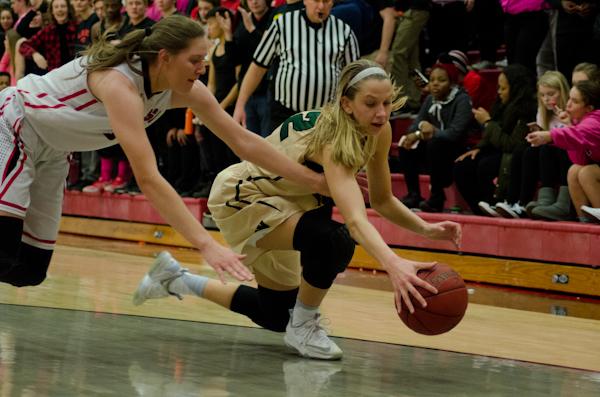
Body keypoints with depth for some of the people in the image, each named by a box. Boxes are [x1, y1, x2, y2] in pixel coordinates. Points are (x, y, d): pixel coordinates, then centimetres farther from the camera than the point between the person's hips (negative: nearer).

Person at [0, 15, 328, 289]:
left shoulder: (183, 90, -12)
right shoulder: (119, 83, -36)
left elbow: (243, 140, -5)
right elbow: (148, 179, -43)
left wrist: (315, 181, -7)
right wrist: (206, 245, -48)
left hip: (51, 151, 8)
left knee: (30, 270, 2)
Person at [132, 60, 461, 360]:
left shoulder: (379, 132, -12)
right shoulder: (333, 139, -36)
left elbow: (382, 200, 1)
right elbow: (355, 220, -52)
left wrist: (426, 229, -16)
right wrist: (393, 264, -68)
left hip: (277, 199, 9)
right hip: (239, 198, -9)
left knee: (277, 315, 16)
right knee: (333, 241, -34)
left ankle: (176, 279, 32)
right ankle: (303, 327, -9)